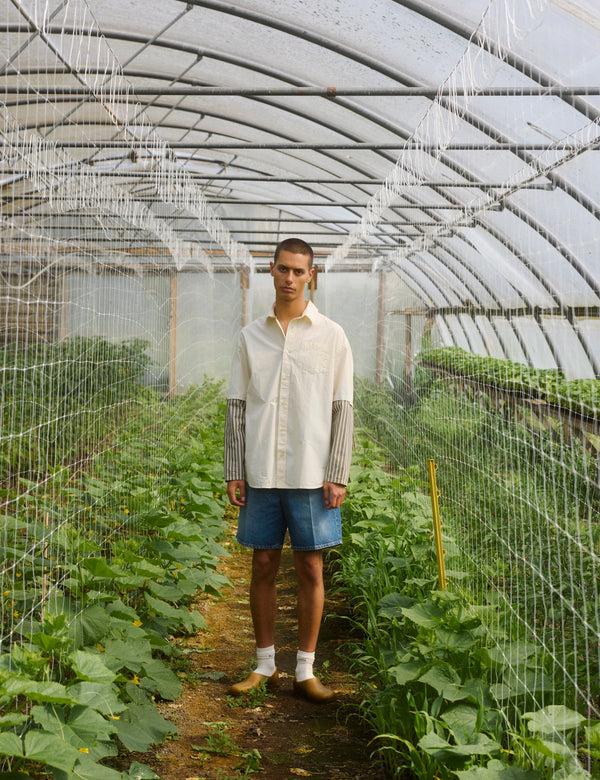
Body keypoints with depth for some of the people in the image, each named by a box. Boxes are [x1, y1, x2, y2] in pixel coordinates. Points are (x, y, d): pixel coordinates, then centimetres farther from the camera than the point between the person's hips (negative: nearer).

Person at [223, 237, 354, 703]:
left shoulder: (331, 336, 1)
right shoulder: (251, 336, 7)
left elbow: (342, 410, -1)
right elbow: (237, 407, 8)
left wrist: (338, 475, -7)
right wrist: (234, 472, 3)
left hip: (311, 475, -2)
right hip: (261, 473, 2)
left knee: (311, 569, 3)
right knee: (264, 567, 8)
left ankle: (306, 671, 14)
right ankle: (265, 665, 20)